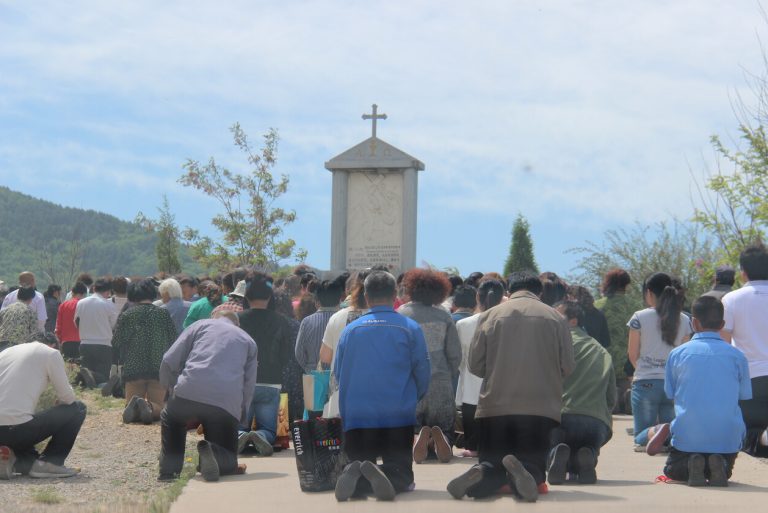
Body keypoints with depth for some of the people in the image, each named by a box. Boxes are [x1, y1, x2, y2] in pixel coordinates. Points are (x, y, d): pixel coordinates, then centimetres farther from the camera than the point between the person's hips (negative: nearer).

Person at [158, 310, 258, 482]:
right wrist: (240, 418, 29)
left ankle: (168, 471, 17)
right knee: (228, 463, 14)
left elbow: (169, 361, 13)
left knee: (170, 419, 34)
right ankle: (213, 453, -20)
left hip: (188, 395, 0)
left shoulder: (201, 325, 22)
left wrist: (170, 388, 30)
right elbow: (249, 386, 22)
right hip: (228, 406, 1)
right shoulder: (248, 341, 28)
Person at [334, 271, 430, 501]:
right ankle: (388, 478, -30)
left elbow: (338, 374, 10)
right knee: (402, 475, 6)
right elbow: (422, 373, 2)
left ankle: (356, 475, -26)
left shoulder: (350, 330, 3)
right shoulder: (410, 328, -2)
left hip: (356, 418, 2)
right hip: (399, 417, -2)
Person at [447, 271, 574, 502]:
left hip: (494, 407, 1)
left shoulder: (490, 316, 3)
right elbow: (567, 368, 3)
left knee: (491, 465, 12)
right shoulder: (556, 318, 4)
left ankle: (480, 475, -25)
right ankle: (523, 472, -29)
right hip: (542, 408, -1)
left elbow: (474, 365, 5)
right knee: (534, 465, 8)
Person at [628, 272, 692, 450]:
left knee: (641, 437, 4)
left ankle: (655, 433, -32)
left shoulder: (639, 317, -4)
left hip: (646, 382, -3)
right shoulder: (684, 320, 6)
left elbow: (632, 355, 1)